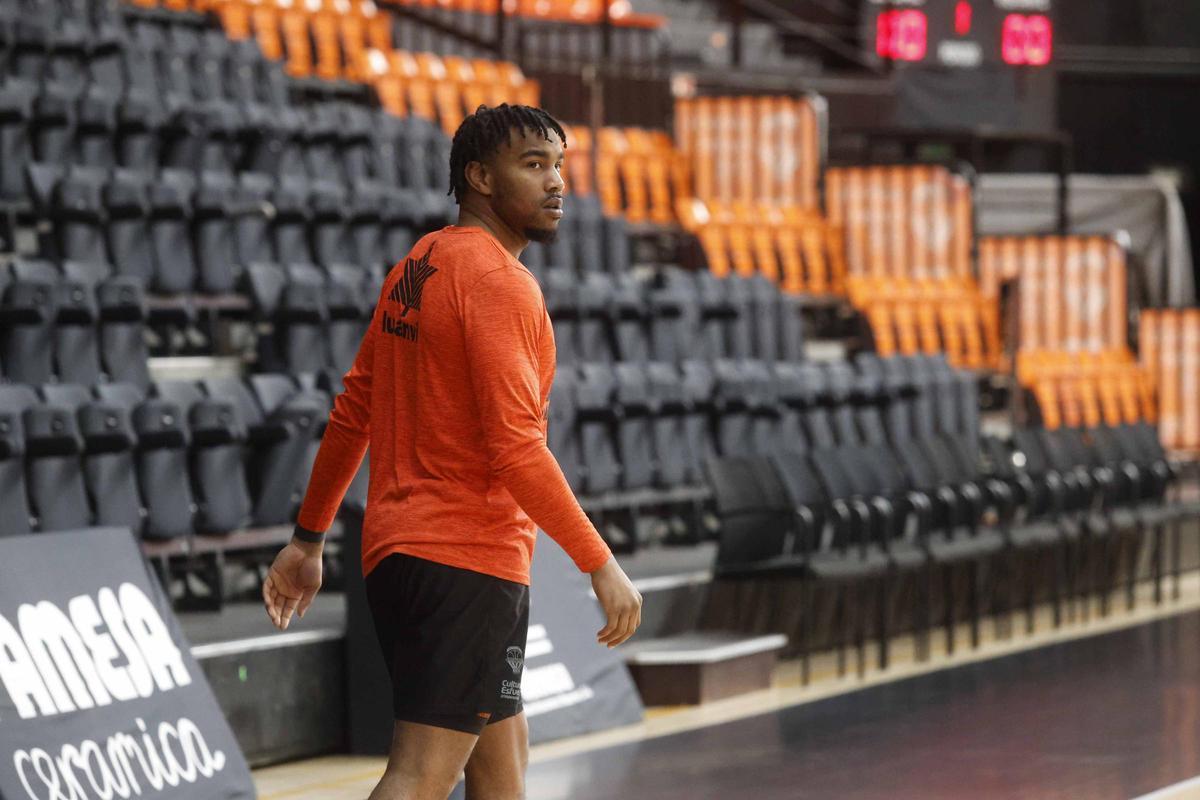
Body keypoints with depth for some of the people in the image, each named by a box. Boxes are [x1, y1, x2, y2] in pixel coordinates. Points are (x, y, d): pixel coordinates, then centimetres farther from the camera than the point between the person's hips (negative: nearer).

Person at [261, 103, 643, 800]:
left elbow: (351, 416, 18)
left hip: (398, 552, 10)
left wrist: (309, 540, 23)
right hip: (469, 559, -10)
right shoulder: (499, 282, -14)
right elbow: (515, 448, -20)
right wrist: (602, 565, -17)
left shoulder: (416, 269, 14)